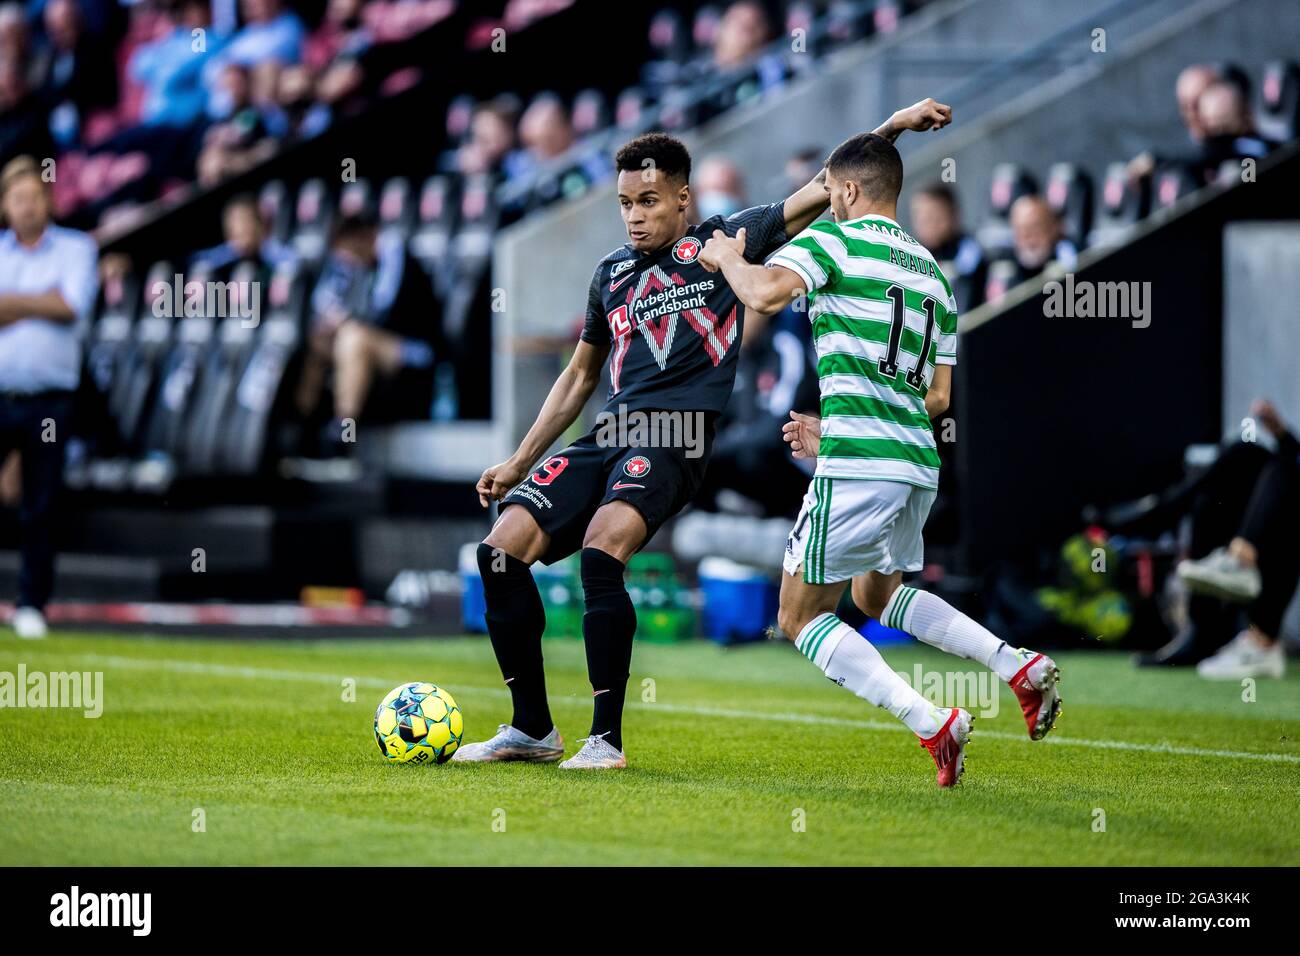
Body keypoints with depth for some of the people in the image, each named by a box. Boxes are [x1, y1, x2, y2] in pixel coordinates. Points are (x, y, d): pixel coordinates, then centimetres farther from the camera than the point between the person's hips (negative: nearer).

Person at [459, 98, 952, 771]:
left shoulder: (723, 243, 7)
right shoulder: (612, 273, 22)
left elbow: (822, 193, 1)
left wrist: (894, 127, -9)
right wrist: (518, 463, 28)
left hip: (675, 441, -6)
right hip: (608, 438, 6)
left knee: (600, 551, -30)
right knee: (501, 550, -10)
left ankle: (606, 739, -25)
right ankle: (532, 730, 2)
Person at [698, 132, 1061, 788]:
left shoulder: (835, 240, -2)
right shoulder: (932, 273, 20)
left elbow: (764, 294, -20)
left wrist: (727, 257, 2)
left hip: (857, 466, -8)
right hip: (920, 465, 8)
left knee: (803, 617, 5)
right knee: (878, 593, 30)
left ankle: (931, 725, -11)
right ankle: (1017, 666, 13)